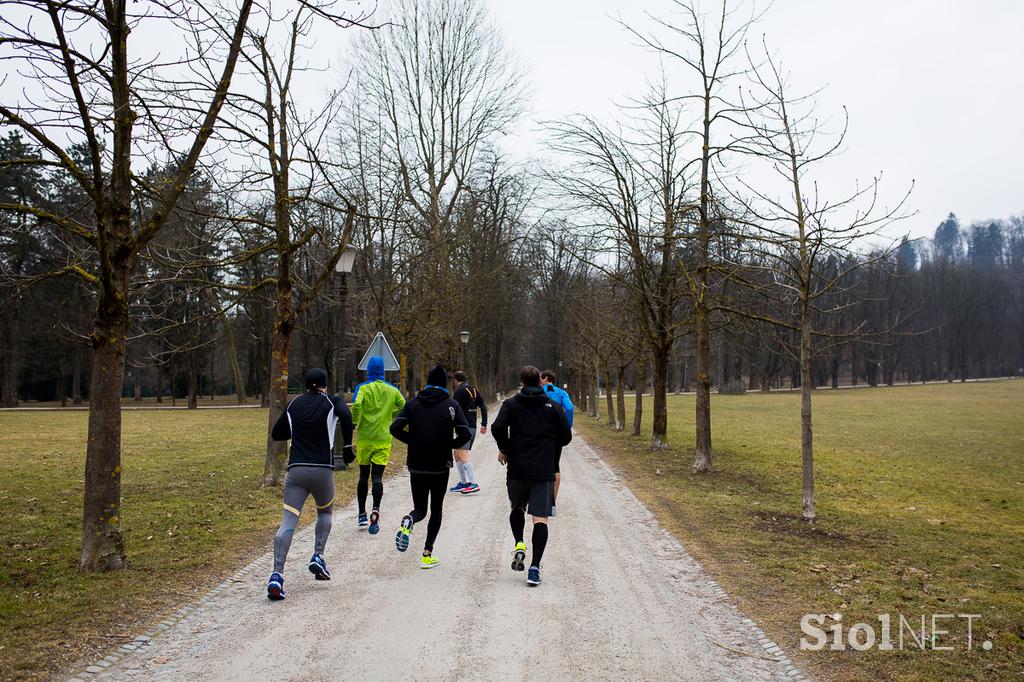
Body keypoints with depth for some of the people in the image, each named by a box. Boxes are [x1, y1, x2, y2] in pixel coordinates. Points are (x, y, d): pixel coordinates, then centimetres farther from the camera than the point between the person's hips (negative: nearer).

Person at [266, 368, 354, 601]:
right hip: (322, 469, -2)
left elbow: (276, 433, 22)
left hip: (295, 469, 2)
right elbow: (345, 415, -17)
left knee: (288, 522, -5)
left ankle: (277, 575, -18)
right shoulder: (332, 402, 6)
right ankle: (318, 557, 9)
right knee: (325, 512, 24)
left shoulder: (294, 404, 16)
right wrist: (347, 446, -10)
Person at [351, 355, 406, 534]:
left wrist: (354, 422, -5)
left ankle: (362, 515, 18)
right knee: (377, 477, -1)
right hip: (384, 439, 1)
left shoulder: (363, 388, -2)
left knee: (363, 476, 12)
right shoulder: (392, 390, 5)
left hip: (365, 438, 0)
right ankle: (375, 510, -24)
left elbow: (356, 405, -20)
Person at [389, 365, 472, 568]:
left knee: (420, 509, 15)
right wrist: (449, 445, 5)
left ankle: (408, 521, -20)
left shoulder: (413, 403, 2)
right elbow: (465, 434, -13)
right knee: (436, 510, 14)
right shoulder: (451, 405, -4)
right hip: (440, 467, -2)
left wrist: (413, 441, 6)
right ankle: (427, 555, 9)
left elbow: (395, 428, -7)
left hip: (416, 466, 2)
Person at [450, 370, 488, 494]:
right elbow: (483, 406, 14)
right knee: (457, 454, 17)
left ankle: (473, 484, -21)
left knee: (463, 455, -14)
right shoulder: (474, 390, 15)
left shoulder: (460, 391, -9)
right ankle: (463, 482, 21)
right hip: (473, 426, 9)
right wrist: (484, 424, 14)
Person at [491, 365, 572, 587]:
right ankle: (535, 567, -8)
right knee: (540, 518, -1)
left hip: (517, 469, 1)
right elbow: (566, 437, 6)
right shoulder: (553, 406, 5)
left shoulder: (511, 404, 3)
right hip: (544, 471, -1)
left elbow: (497, 427, -13)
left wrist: (504, 449, 4)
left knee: (517, 508, 24)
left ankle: (519, 545, 3)